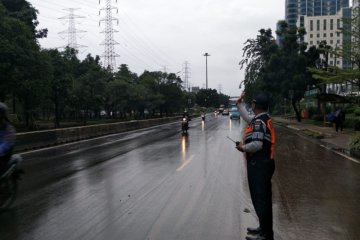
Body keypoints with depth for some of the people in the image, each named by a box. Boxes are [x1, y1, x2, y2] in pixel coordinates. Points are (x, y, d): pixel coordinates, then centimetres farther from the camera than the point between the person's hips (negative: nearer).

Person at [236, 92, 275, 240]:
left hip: (259, 165, -10)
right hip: (262, 164, 10)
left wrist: (243, 147, -12)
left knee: (261, 198, -3)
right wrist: (240, 103, 30)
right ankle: (264, 228, 31)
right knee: (262, 197, 19)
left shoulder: (259, 121, -19)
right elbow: (247, 118, 29)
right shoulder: (263, 118, 12)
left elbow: (257, 144, -28)